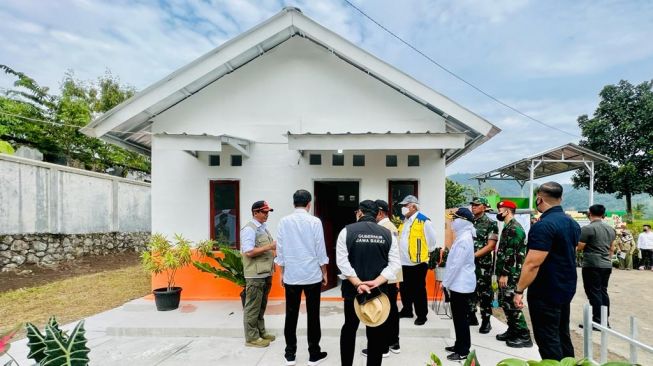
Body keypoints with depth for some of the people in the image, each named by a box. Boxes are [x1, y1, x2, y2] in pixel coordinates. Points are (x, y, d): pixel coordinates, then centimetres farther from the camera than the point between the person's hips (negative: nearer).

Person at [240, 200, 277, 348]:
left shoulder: (264, 228, 13)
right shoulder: (249, 229, -14)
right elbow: (249, 252, -22)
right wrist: (269, 247, -22)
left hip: (265, 273, 9)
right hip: (255, 275, -9)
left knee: (261, 306, 18)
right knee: (253, 307, 2)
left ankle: (260, 332, 30)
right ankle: (251, 337, 12)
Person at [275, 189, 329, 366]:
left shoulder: (284, 221, -1)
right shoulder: (315, 221, -7)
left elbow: (280, 250, 3)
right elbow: (320, 250, -5)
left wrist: (282, 273, 13)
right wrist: (324, 273, 7)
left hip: (291, 275, 2)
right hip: (312, 275, -2)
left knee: (291, 315, 12)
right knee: (313, 315, 9)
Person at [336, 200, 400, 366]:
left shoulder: (347, 231, -6)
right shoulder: (388, 234, 0)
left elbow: (342, 261, -13)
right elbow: (395, 264, -7)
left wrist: (358, 283, -16)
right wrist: (376, 282, -15)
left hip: (352, 289, 0)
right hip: (379, 290, 0)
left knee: (349, 328, 20)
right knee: (376, 333, 12)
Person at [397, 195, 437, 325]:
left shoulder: (424, 221, -13)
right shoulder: (403, 221, 12)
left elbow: (431, 240, -8)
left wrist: (424, 253, 0)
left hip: (418, 262, -7)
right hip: (403, 262, 8)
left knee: (418, 290, 3)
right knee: (404, 289, 17)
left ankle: (421, 315, 17)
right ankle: (407, 310, 32)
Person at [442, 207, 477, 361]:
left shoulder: (464, 239, -20)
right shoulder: (463, 236, 11)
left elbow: (456, 264, -22)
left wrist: (446, 282, -13)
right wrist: (448, 281, 18)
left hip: (460, 284, -10)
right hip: (460, 283, 10)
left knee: (460, 318, 0)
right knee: (459, 317, 17)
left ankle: (463, 351, 11)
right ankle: (459, 345, 28)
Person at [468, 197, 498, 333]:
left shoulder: (491, 224, -6)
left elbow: (490, 246, -12)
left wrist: (473, 255, -18)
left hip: (483, 264, -5)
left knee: (484, 293, 2)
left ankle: (486, 321, 14)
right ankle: (472, 317, 26)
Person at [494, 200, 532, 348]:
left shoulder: (514, 228, -16)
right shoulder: (508, 227, 15)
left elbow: (511, 254, -21)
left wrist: (504, 274, -21)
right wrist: (500, 273, 21)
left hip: (511, 274, -10)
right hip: (505, 273, 10)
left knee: (512, 304, -4)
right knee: (506, 304, 15)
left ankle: (524, 336, 5)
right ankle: (512, 331, 26)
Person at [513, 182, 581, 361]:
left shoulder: (543, 226, -22)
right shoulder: (573, 224, 7)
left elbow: (532, 264, -24)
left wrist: (519, 290, -18)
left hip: (545, 293, -9)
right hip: (566, 289, 9)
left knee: (548, 341, 1)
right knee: (562, 336, 20)